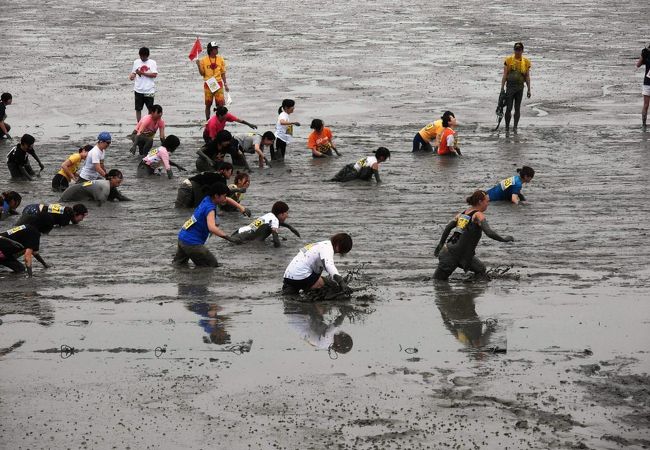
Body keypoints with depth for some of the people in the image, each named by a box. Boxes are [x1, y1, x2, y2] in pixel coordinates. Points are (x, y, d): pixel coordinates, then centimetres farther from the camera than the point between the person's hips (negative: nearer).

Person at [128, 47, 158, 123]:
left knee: (150, 108, 6)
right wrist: (131, 76, -11)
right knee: (138, 108, 5)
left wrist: (142, 73, -17)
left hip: (149, 90, -2)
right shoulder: (136, 62, 8)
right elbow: (133, 73, 13)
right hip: (138, 90, 2)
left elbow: (154, 74, -12)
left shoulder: (152, 63, -2)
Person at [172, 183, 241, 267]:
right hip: (192, 243, -9)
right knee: (213, 265, -8)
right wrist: (227, 237, -45)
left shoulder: (206, 199, 5)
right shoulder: (210, 208, -22)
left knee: (179, 264, 27)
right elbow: (212, 228, -40)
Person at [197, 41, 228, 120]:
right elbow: (202, 73, 4)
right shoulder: (204, 60, 0)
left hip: (218, 84, 1)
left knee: (220, 103, -8)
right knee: (208, 104, 6)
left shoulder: (220, 59, 4)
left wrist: (225, 84, 4)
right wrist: (199, 66, -11)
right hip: (208, 84, -1)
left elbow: (223, 73, 9)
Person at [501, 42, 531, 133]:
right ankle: (507, 127, 7)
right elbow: (504, 75, 0)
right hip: (510, 86, -2)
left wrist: (529, 90, 5)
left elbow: (527, 77, 8)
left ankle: (515, 127, 10)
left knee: (517, 108, 4)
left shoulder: (526, 62, 5)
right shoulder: (508, 60, 0)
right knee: (509, 108, -4)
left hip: (520, 87, 2)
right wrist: (502, 88, -5)